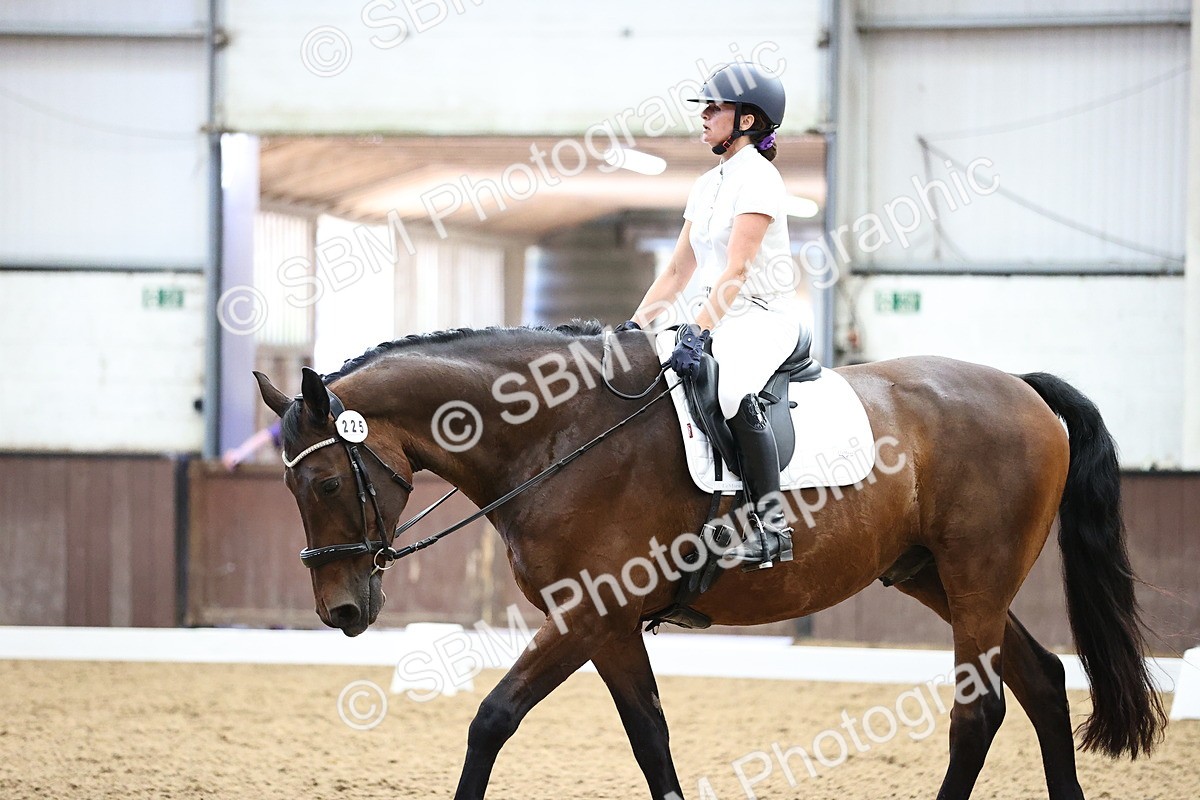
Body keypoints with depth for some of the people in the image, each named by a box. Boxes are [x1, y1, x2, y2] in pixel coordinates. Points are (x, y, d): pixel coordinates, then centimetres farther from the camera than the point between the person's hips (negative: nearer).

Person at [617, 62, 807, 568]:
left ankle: (771, 527, -34)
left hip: (764, 316, -10)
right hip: (718, 316, 10)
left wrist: (696, 332, -28)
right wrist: (635, 326, 8)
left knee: (733, 389, -35)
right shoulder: (708, 185, 16)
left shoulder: (758, 179, -11)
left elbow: (737, 269, -21)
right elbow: (678, 271, 18)